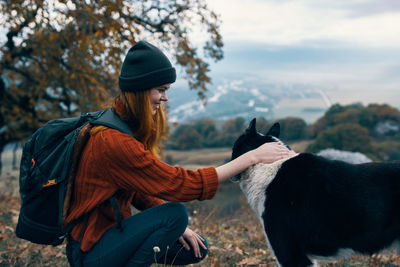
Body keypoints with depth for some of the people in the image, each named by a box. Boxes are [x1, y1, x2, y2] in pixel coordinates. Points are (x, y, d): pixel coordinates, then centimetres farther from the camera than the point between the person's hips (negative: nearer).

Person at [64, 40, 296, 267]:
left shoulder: (128, 130, 5)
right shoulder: (114, 141, -26)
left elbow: (139, 192, 10)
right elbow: (183, 184, -27)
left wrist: (174, 226, -4)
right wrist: (253, 157, -23)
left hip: (111, 229, 9)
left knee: (197, 248, 6)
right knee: (175, 213, -23)